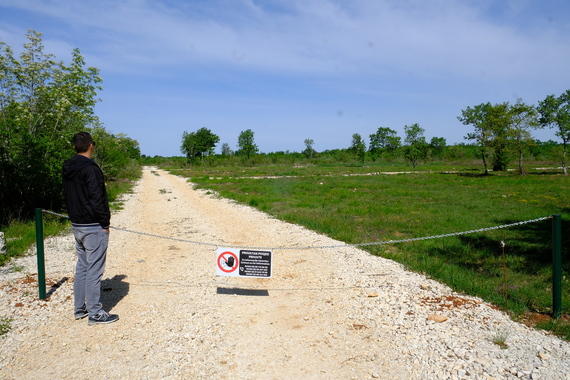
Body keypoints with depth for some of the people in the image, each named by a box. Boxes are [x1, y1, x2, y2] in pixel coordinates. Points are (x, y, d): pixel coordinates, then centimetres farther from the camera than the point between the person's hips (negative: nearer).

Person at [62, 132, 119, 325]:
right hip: (93, 227, -9)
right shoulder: (90, 168, -18)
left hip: (76, 225, 9)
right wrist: (105, 224, -12)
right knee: (94, 270, -2)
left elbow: (67, 196, 16)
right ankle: (95, 313, 6)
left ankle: (80, 308, 26)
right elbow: (97, 199, -20)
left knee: (82, 267, 17)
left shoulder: (67, 169, 10)